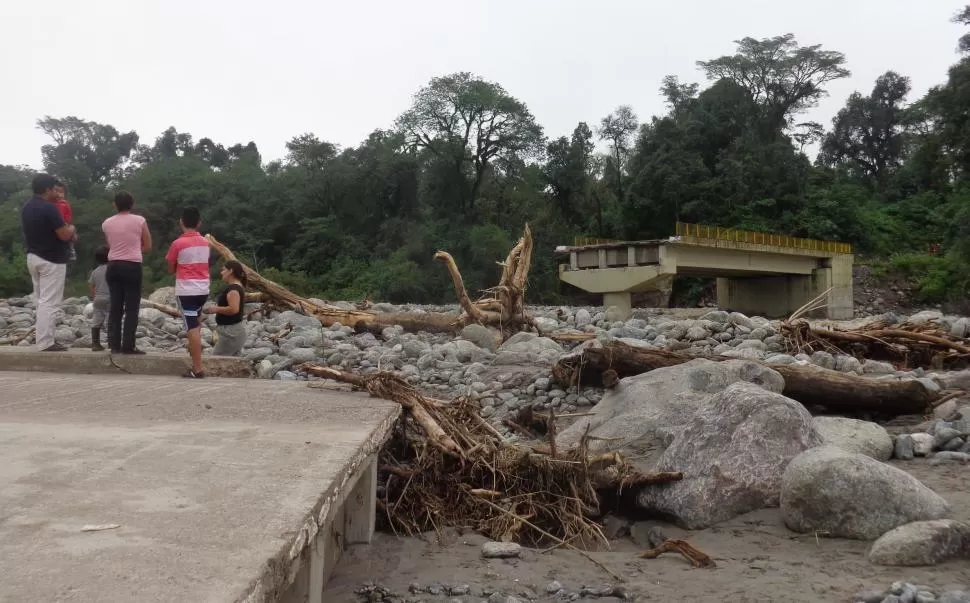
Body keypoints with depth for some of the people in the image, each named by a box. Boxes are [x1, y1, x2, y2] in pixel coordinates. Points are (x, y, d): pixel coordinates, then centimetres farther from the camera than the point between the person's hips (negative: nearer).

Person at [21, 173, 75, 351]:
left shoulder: (26, 207, 10)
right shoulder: (49, 208, -18)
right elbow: (64, 235, -19)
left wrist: (65, 230, 17)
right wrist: (71, 228, 3)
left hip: (33, 257, 9)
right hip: (51, 260, -9)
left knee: (41, 300, 18)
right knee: (49, 302, -6)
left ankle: (40, 334, 21)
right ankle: (46, 342, -6)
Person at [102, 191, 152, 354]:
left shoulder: (107, 223, 6)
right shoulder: (140, 221, -4)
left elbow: (110, 246, 18)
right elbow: (148, 246, 4)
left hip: (113, 266, 4)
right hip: (132, 266, -4)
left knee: (115, 307, 9)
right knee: (132, 308, -1)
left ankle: (114, 345, 7)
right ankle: (128, 346, -5)